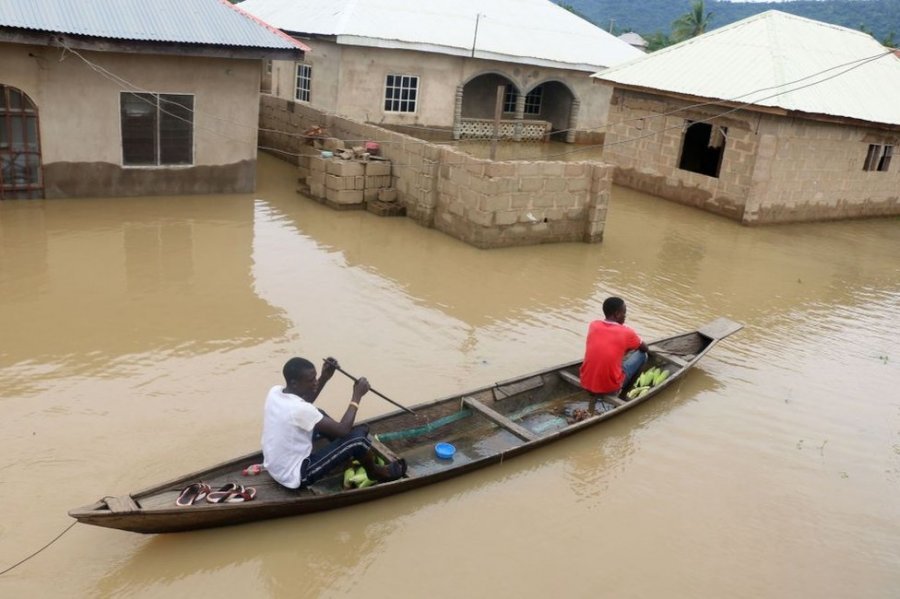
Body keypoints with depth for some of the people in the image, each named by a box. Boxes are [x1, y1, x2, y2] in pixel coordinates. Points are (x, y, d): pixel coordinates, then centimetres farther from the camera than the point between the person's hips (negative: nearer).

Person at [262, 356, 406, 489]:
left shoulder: (275, 391, -7)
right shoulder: (299, 410, -31)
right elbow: (343, 430, -23)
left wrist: (324, 377, 2)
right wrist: (357, 395, -14)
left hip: (274, 468, 9)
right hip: (296, 477, -9)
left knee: (320, 415, 19)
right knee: (359, 435, -12)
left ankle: (348, 453, 31)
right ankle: (375, 472, 17)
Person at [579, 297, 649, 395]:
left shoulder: (593, 325, 1)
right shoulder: (626, 332, -8)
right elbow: (645, 349, 14)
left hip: (586, 384, 5)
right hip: (610, 389, -4)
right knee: (642, 354, 13)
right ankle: (623, 389, 18)